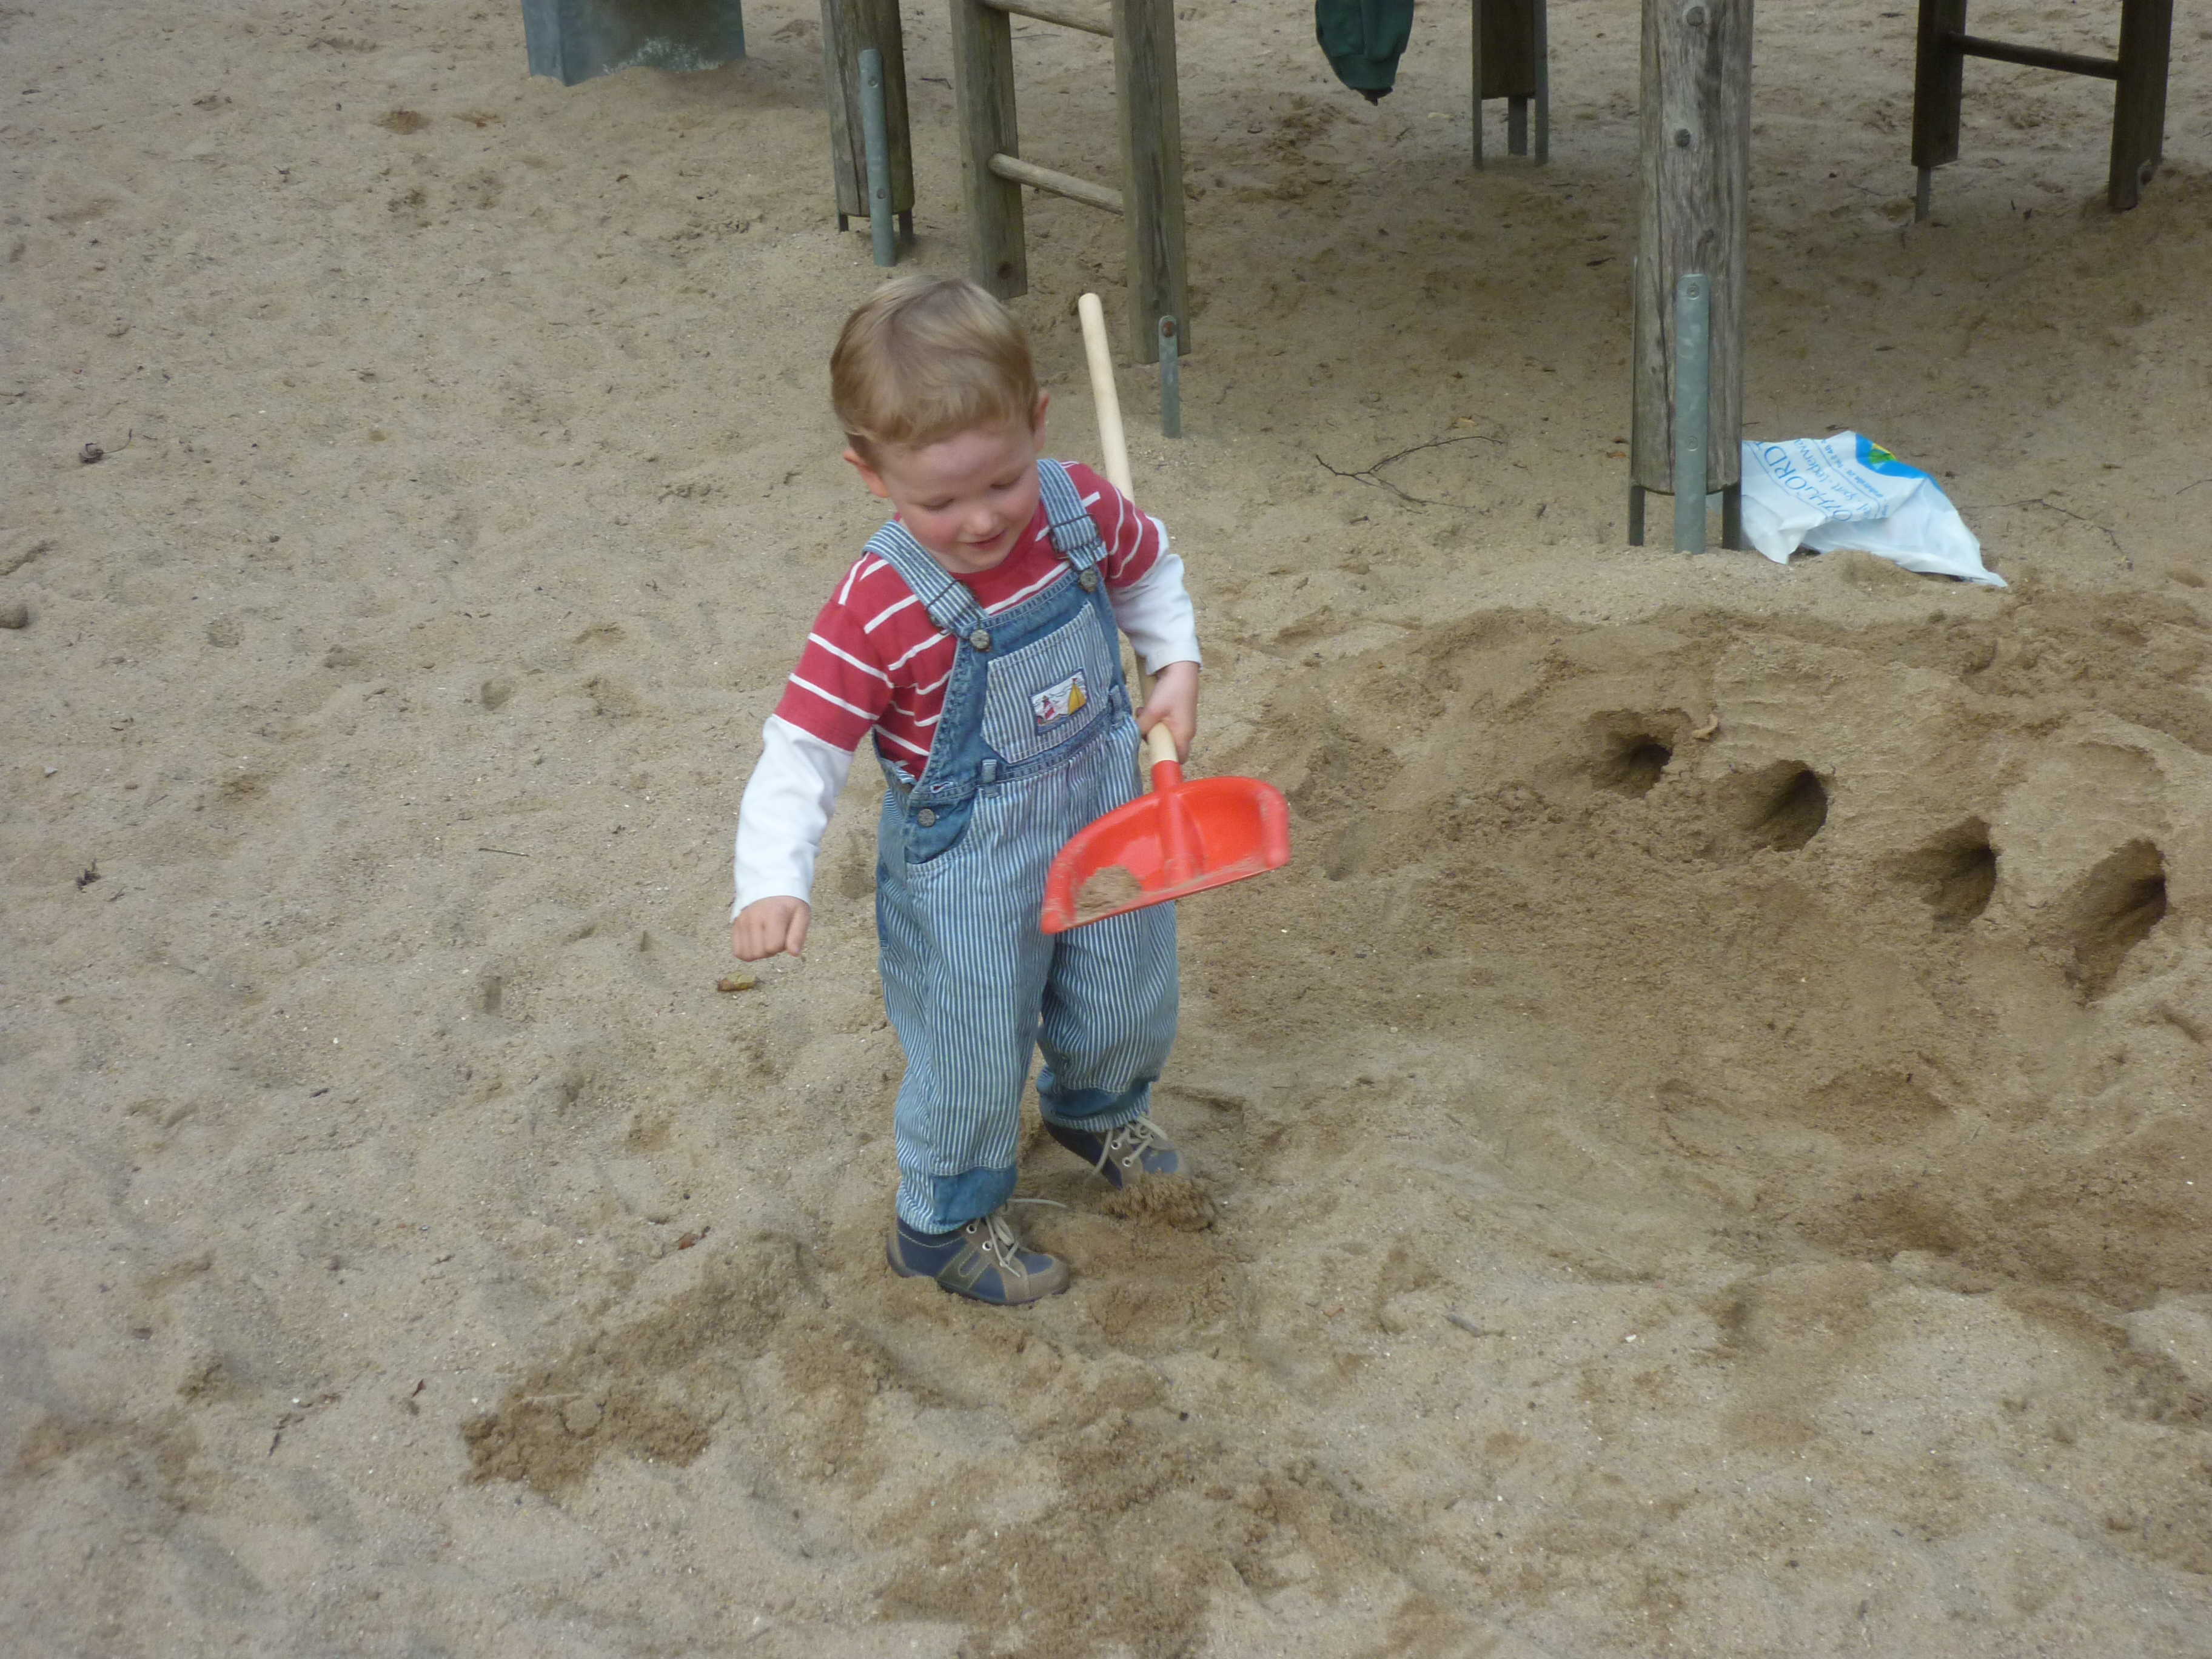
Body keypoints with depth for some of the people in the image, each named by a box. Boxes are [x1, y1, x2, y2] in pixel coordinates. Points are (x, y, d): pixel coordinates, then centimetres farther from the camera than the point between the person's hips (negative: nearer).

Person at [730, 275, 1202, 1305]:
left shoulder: (1081, 508, -15)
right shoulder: (880, 611, -29)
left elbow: (1151, 571, 8)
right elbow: (800, 753, -27)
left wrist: (1176, 665, -7)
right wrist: (774, 884, -40)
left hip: (1103, 822, 5)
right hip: (968, 866, -5)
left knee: (1131, 1004, 25)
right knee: (974, 1056, 10)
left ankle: (1095, 1109, 60)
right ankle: (943, 1223, 38)